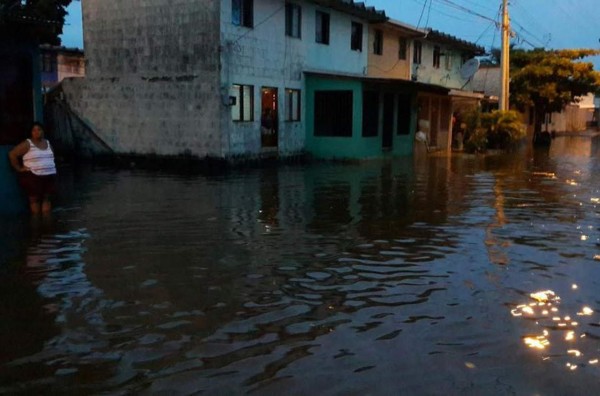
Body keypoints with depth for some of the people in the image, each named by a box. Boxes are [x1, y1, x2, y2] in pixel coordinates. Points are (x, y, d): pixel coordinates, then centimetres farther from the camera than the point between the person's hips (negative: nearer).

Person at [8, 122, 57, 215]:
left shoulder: (48, 143, 13)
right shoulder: (27, 144, -6)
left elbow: (52, 157, 29)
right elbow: (12, 154, -6)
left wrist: (52, 168, 14)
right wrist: (19, 168, -8)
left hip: (49, 176, 5)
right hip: (33, 177, -5)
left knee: (46, 198, 8)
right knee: (34, 199, -2)